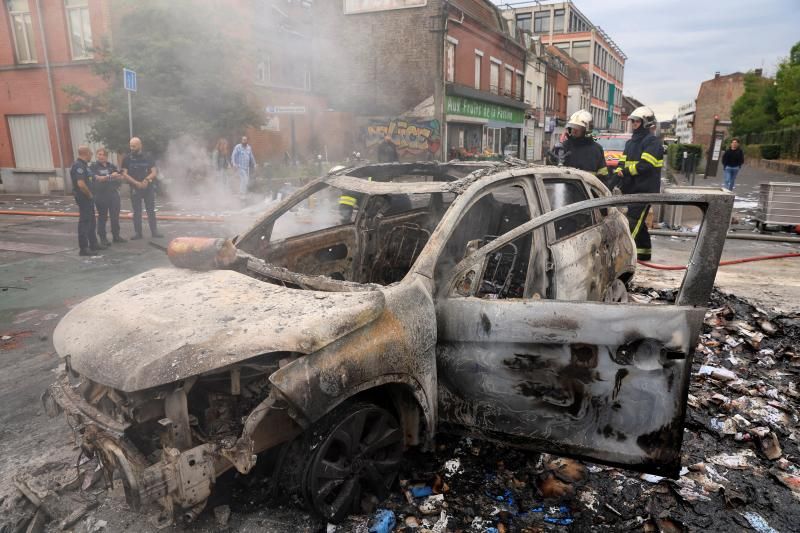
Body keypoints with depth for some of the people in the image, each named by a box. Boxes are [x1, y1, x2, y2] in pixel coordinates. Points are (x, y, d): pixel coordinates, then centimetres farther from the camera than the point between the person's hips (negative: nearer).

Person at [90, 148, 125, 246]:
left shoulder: (112, 166, 12)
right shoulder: (93, 166, -2)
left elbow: (120, 177, 6)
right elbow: (97, 178, -14)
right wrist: (110, 176, -18)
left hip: (114, 194, 4)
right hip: (101, 195, -4)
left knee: (115, 216, 6)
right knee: (102, 217, 1)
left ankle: (116, 236, 17)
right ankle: (102, 238, 8)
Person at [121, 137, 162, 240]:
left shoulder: (147, 158, 6)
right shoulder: (127, 159, 2)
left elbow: (154, 172, 2)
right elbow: (124, 174, -4)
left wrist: (147, 179, -16)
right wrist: (136, 183, -15)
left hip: (148, 187, 1)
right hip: (135, 188, -1)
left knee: (151, 210, 2)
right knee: (137, 212, 3)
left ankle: (154, 231, 7)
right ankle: (138, 233, 8)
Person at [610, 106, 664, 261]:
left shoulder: (652, 141, -8)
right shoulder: (631, 142, 19)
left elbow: (646, 165, -20)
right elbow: (622, 164, 14)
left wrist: (626, 171, -16)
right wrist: (612, 184, 3)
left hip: (645, 189, -9)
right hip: (631, 189, 9)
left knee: (633, 221, -13)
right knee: (639, 221, 13)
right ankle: (645, 252, 23)